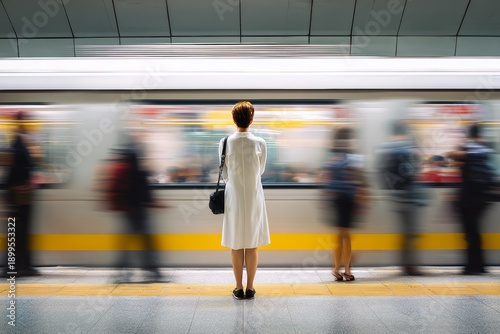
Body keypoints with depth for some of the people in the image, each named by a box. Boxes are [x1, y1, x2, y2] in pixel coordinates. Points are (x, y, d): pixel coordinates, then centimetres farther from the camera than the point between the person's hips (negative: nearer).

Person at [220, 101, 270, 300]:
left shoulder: (225, 143, -8)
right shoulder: (260, 143, -8)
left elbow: (224, 174, -1)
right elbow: (261, 171, 5)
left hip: (234, 198, 0)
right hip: (254, 198, 0)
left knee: (236, 245, 10)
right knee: (252, 245, 10)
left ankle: (239, 288, 18)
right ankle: (250, 288, 18)